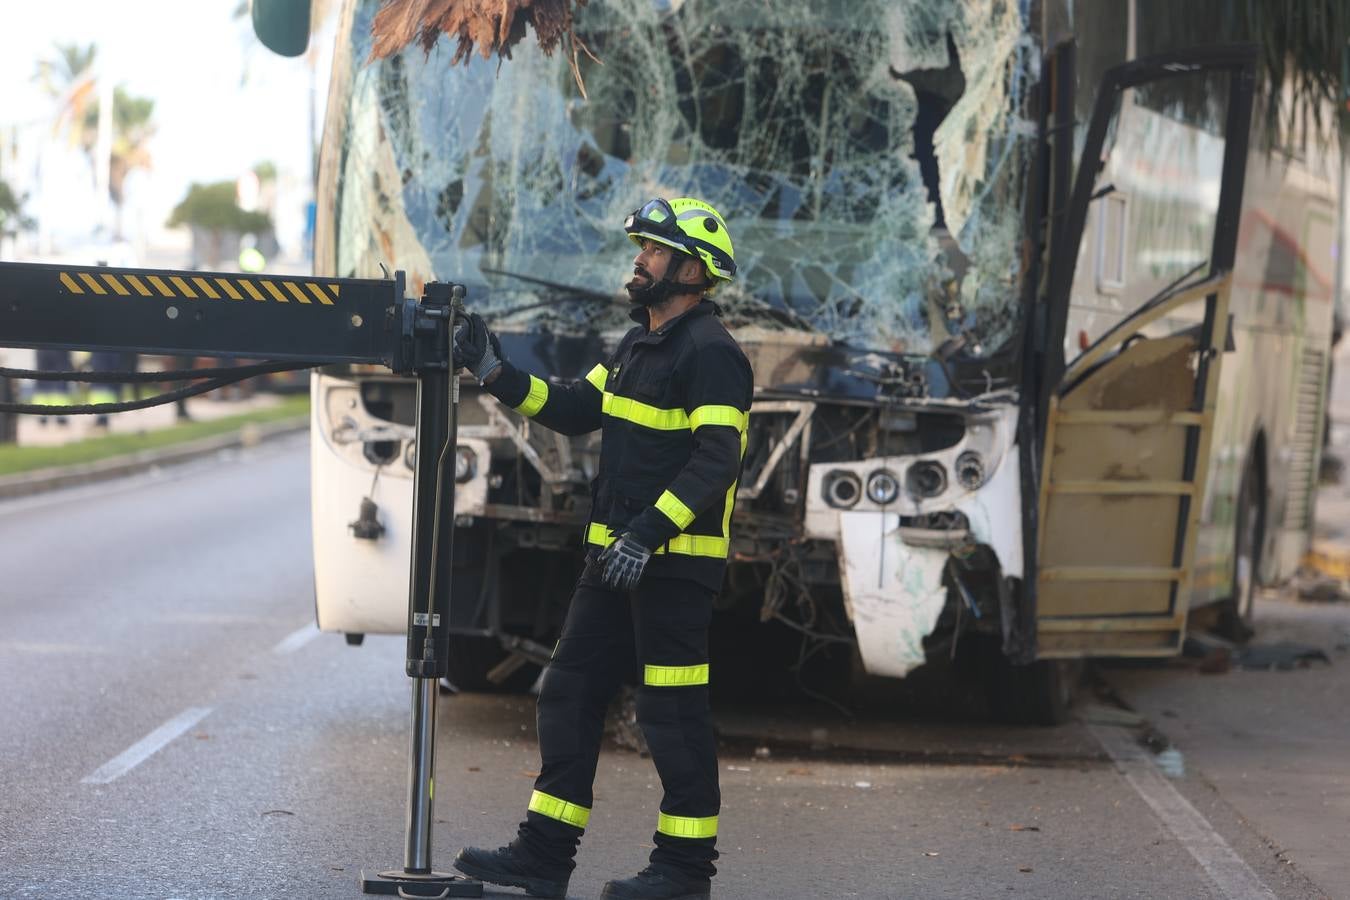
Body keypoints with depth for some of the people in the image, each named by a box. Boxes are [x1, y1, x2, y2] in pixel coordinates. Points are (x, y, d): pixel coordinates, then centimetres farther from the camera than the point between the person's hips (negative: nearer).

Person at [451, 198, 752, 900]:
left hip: (675, 561, -10)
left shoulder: (710, 354, -14)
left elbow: (714, 460, -22)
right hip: (614, 555, 10)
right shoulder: (639, 346, 17)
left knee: (673, 711, -4)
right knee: (571, 692, 10)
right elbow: (576, 410, 18)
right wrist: (496, 375, 9)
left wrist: (649, 532, -28)